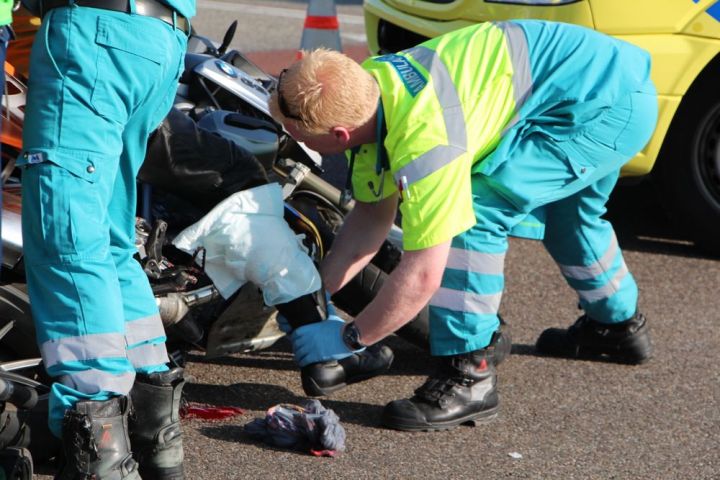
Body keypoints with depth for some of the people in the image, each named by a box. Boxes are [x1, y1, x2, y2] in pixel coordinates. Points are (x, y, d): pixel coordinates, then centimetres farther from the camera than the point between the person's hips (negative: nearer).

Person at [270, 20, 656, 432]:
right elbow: (372, 216, 9)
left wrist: (348, 338, -15)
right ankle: (620, 325, 55)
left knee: (479, 212, -18)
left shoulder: (423, 137, -32)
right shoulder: (361, 90, -4)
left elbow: (422, 275, -26)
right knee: (562, 208, 33)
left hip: (617, 104, -10)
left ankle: (468, 376, -9)